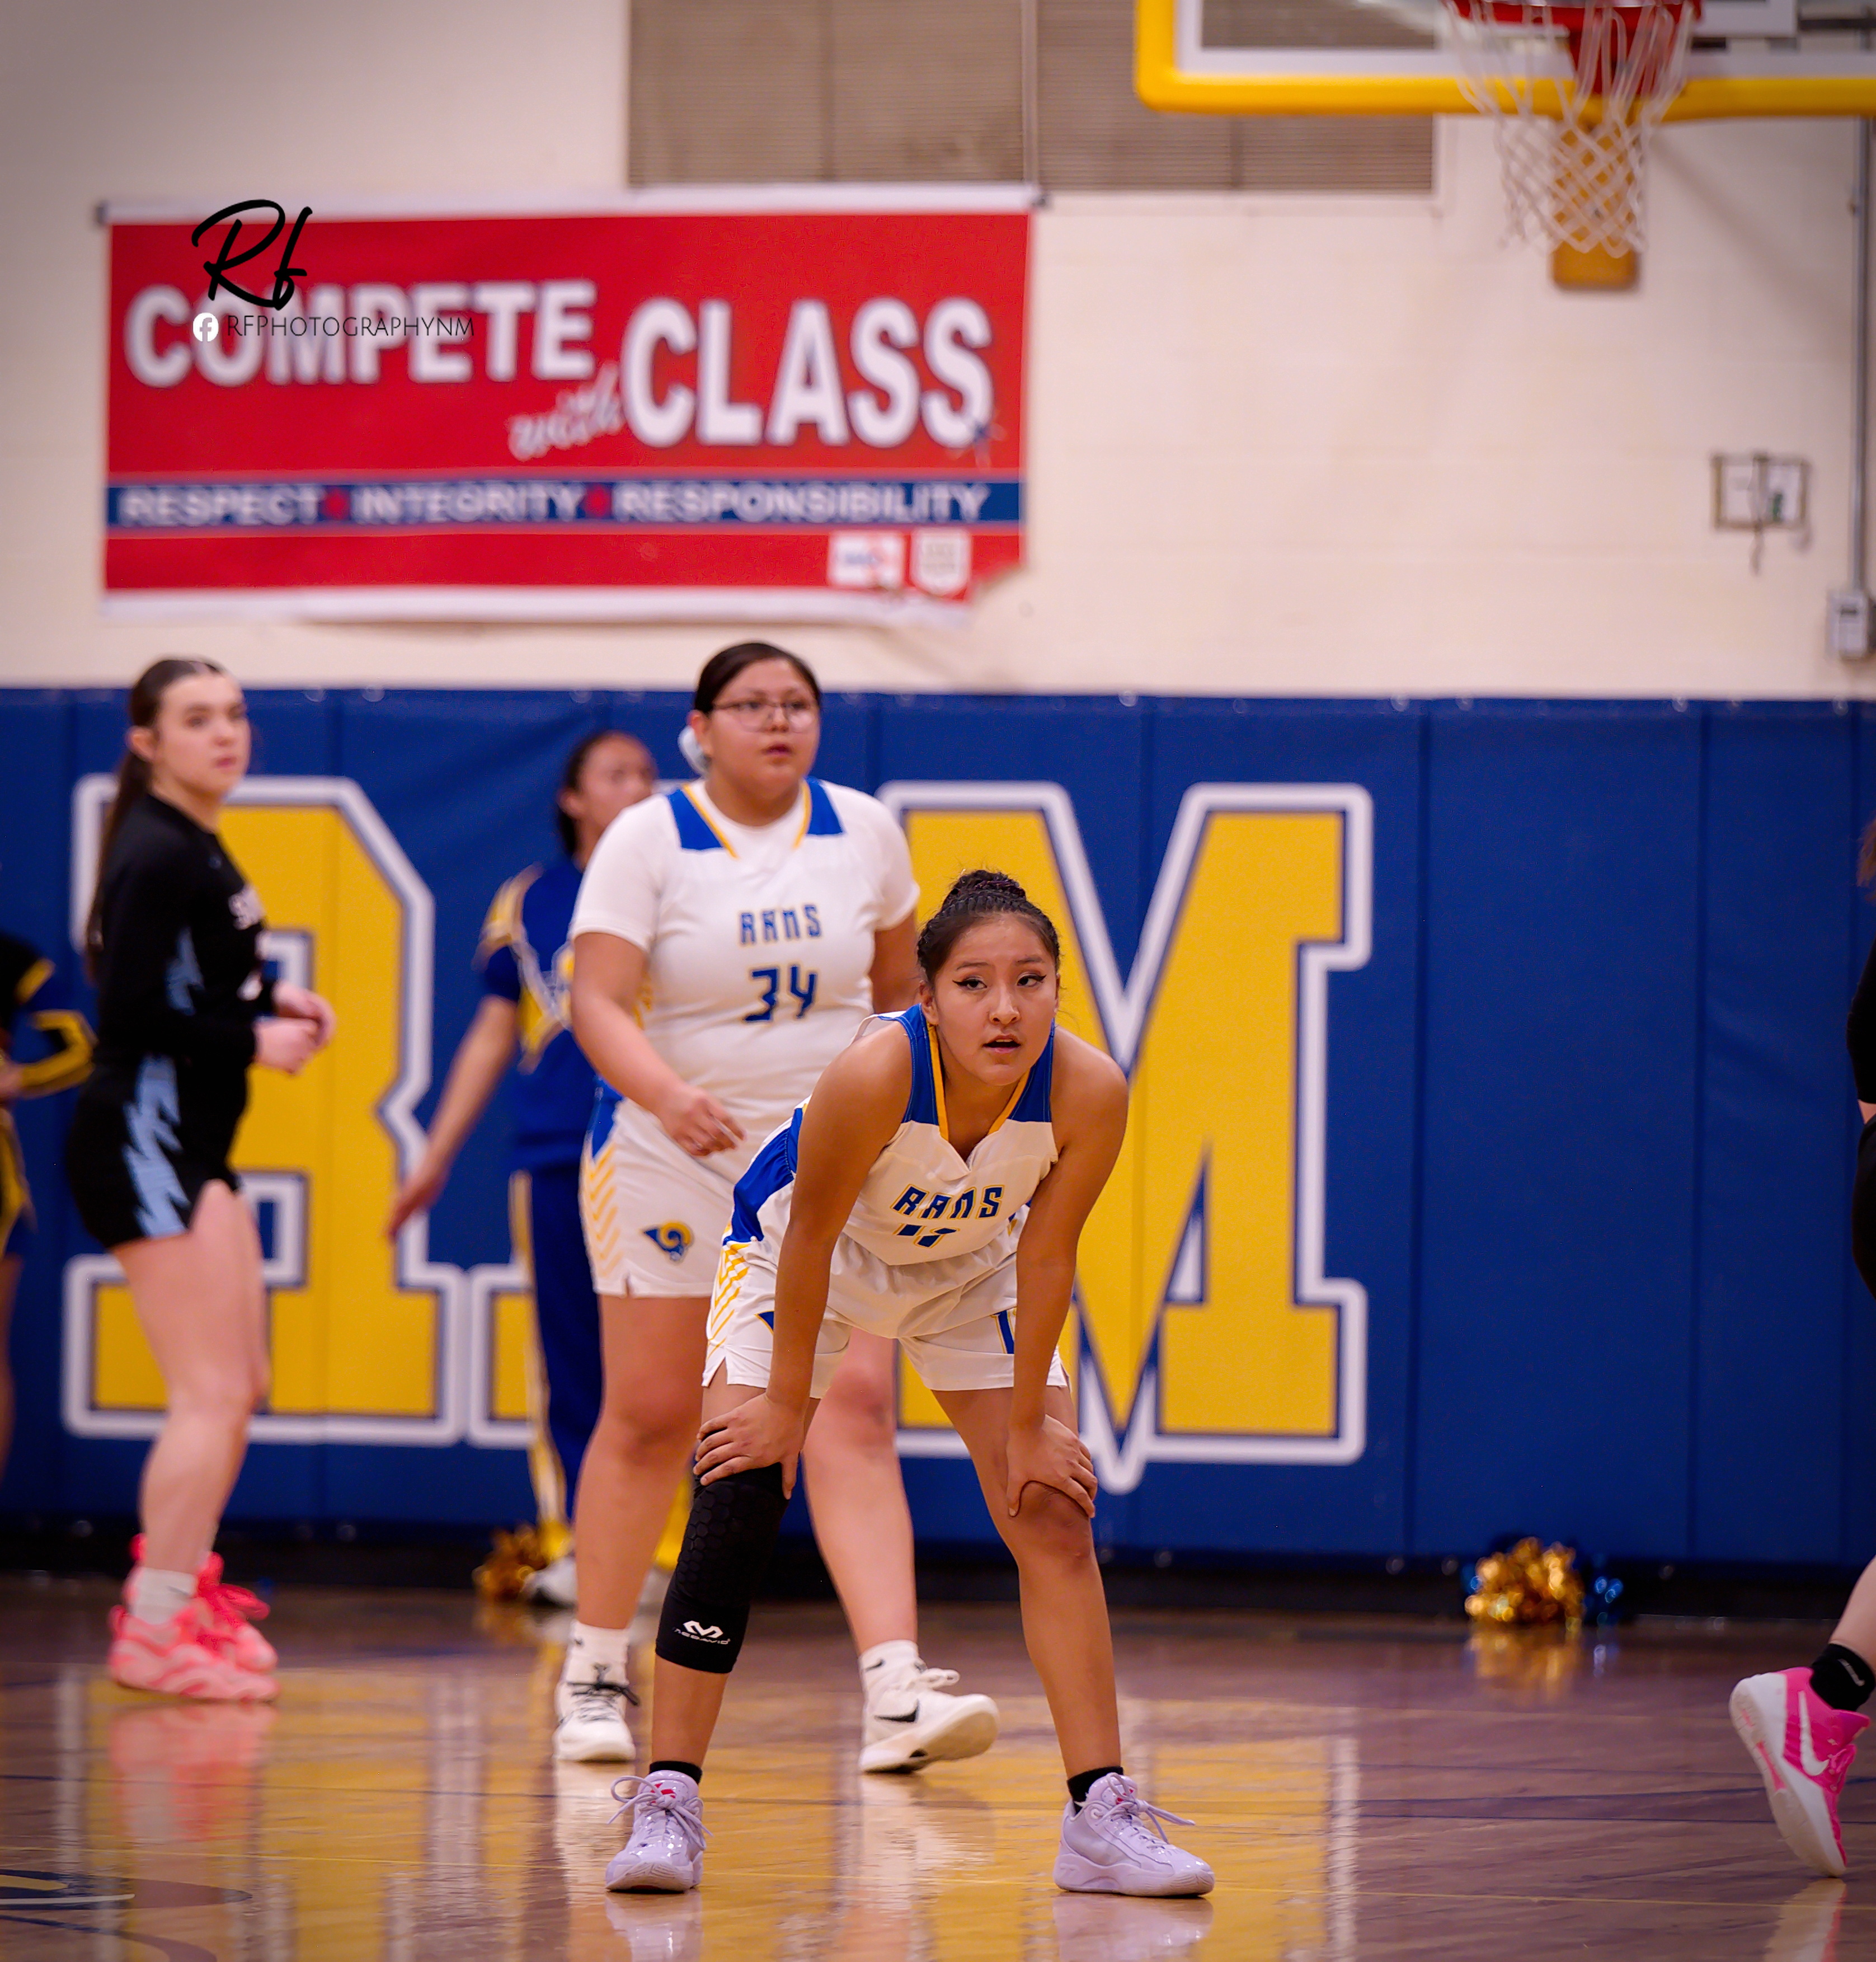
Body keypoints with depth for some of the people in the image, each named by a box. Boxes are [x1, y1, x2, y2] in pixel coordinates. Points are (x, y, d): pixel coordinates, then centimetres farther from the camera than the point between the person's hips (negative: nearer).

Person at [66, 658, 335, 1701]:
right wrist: (253, 1042, -16)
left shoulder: (201, 852, 13)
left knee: (242, 1383, 20)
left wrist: (273, 998, 3)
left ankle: (176, 1585, 32)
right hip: (146, 1138, -11)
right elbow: (132, 1013, -22)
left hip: (194, 1145, 11)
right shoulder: (157, 856, -17)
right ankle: (159, 1627, -3)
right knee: (212, 1395, -10)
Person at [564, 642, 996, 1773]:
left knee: (854, 1409, -12)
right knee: (651, 1418, 5)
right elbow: (599, 1003, -18)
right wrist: (668, 1094, -35)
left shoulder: (865, 832, 2)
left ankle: (897, 1694, -21)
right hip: (672, 1157, -2)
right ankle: (596, 1671, 24)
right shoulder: (648, 841, -8)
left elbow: (897, 984, 17)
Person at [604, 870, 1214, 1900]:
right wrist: (787, 1405, -16)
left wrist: (1027, 1426, -9)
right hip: (800, 1254, -3)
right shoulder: (873, 1076, -39)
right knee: (736, 1498, -15)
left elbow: (1045, 1257, -17)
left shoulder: (1088, 1092, -31)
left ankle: (1101, 1817, 2)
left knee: (1053, 1515, -4)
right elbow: (810, 1241, -25)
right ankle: (667, 1805, -9)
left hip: (969, 1272, 3)